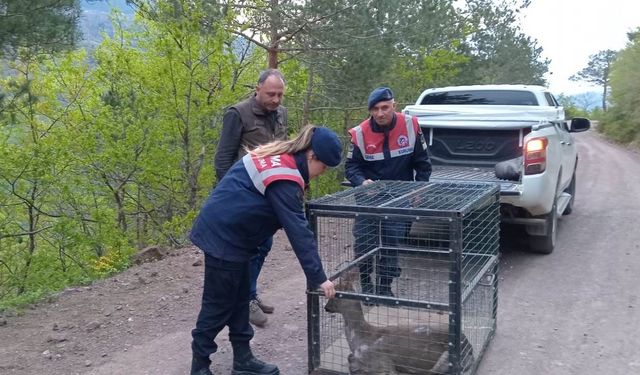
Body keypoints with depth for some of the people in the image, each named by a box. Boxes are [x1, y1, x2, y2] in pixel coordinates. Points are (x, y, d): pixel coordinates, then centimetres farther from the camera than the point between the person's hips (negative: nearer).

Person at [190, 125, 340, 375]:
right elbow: (298, 231, -26)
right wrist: (318, 277, -22)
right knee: (219, 305, 2)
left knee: (239, 299, 15)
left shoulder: (278, 157, 5)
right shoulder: (284, 179, -24)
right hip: (223, 237, -10)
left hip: (228, 232, 10)